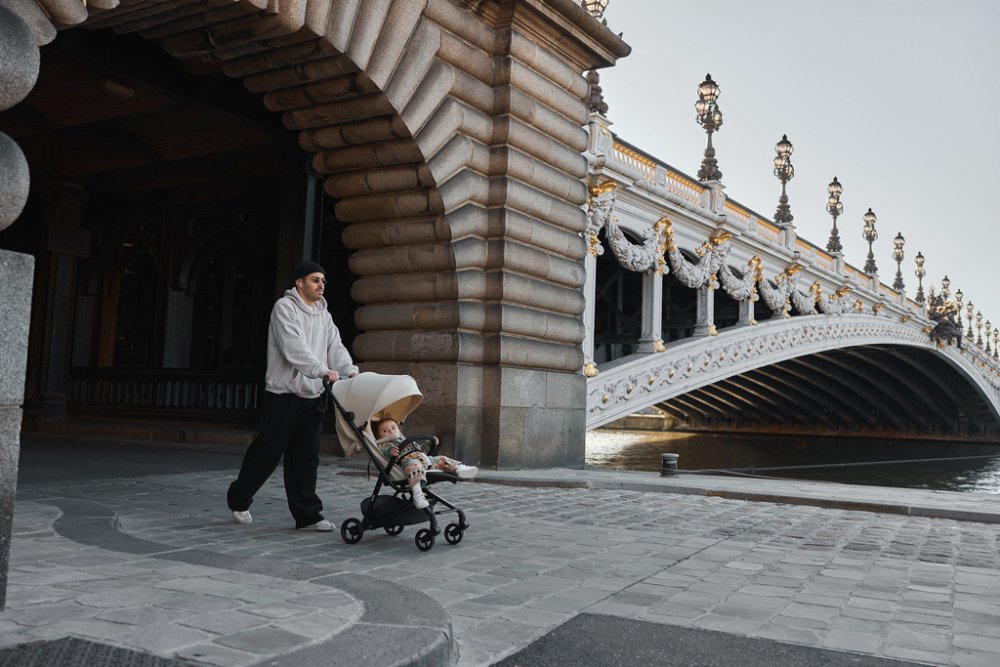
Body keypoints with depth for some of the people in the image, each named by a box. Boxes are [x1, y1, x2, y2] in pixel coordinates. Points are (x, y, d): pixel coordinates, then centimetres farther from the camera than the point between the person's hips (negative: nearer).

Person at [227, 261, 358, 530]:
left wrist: (351, 372, -11)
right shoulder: (284, 307, -7)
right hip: (283, 394, -6)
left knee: (306, 457, 8)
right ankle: (239, 499, 23)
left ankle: (307, 515, 11)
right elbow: (294, 348, -20)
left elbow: (335, 346, 7)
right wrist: (324, 371, -29)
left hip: (313, 395, 6)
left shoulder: (323, 314, 16)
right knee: (268, 451, 2)